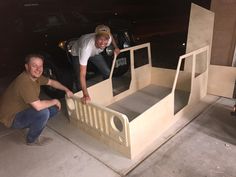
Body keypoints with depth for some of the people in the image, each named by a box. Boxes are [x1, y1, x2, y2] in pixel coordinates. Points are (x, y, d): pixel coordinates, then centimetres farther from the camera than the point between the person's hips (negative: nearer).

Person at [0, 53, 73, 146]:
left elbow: (51, 82, 11)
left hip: (23, 109, 8)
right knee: (43, 112, -31)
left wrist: (66, 90, 2)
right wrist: (54, 101, -22)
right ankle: (32, 139, -5)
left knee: (55, 107, 0)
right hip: (12, 117, -8)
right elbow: (38, 106, -39)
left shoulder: (35, 75, -6)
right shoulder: (24, 82, -33)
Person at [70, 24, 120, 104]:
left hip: (95, 52, 5)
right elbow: (82, 75, -48)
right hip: (78, 53, -4)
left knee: (107, 73, 3)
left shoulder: (109, 39, -34)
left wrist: (116, 47, -6)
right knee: (80, 80, -14)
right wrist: (85, 95, -53)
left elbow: (111, 36, -2)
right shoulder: (86, 48, -49)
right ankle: (82, 97, 14)